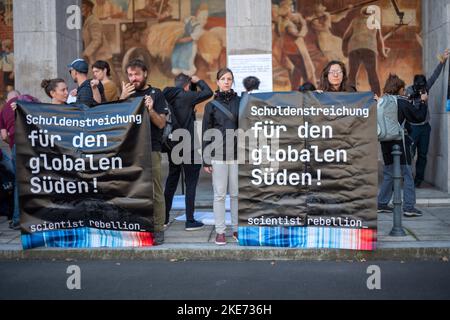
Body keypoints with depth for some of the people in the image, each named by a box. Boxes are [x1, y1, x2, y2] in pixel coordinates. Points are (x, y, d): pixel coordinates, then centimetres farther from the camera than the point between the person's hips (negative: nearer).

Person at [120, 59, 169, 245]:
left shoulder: (156, 94, 5)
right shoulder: (127, 94, 15)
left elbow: (161, 123, -2)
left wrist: (150, 109, -19)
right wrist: (122, 99, -9)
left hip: (152, 149, -3)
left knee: (155, 192, -2)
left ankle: (158, 230, 4)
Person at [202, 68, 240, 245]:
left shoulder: (240, 102, 6)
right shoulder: (211, 105, 5)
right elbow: (206, 133, 5)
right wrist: (206, 160, 1)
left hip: (237, 154, 1)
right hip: (218, 155, -1)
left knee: (237, 194, 5)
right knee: (220, 194, 2)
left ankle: (237, 229, 15)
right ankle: (220, 231, 9)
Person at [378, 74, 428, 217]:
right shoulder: (403, 103, -10)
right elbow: (419, 117, -5)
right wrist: (422, 102, 8)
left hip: (386, 142, 6)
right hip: (400, 142, -6)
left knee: (389, 173, 16)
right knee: (407, 174, 1)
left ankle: (382, 203, 18)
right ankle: (409, 207, 0)